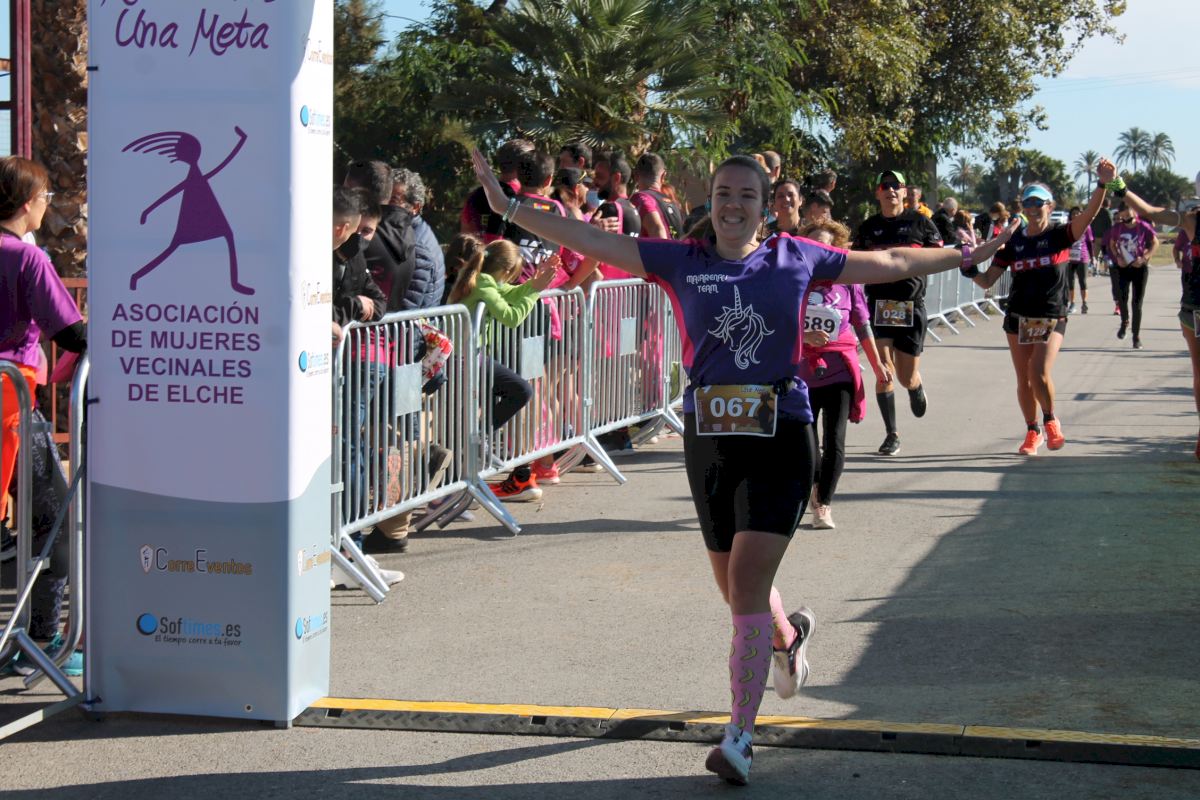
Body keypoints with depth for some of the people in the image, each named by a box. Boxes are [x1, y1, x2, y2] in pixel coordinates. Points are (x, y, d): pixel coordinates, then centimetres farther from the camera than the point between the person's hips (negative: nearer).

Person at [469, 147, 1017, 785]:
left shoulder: (795, 258, 3)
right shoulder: (681, 261, 3)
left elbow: (890, 264, 11)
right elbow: (591, 242, -1)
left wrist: (970, 255, 15)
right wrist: (507, 206, -8)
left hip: (780, 438, -2)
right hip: (709, 439, 3)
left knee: (747, 583, -12)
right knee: (734, 586, 15)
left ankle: (740, 738, -5)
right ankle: (787, 636, 51)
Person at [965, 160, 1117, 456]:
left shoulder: (1060, 235, -3)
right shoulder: (1013, 242, 3)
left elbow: (1088, 214, -21)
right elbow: (988, 281, 1)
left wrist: (1103, 184, -37)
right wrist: (971, 269, -20)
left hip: (1052, 319, -3)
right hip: (1018, 317, 3)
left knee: (1039, 374, -18)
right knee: (1024, 379, 6)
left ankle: (1050, 421, 10)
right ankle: (1033, 432, 25)